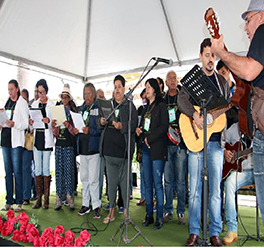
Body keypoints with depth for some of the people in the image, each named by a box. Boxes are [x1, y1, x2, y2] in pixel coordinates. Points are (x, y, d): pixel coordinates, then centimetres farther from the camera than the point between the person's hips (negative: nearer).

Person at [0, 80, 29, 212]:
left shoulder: (22, 103, -2)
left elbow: (26, 123, -8)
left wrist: (14, 124, -23)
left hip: (16, 140, -6)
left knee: (17, 171, -4)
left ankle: (19, 202, 5)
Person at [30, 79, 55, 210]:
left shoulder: (52, 104, 0)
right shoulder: (34, 104, 13)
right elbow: (31, 120, 15)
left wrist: (49, 121, -23)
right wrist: (30, 122, -7)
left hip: (47, 138, -4)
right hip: (36, 137, 4)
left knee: (46, 169, -1)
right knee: (37, 169, 6)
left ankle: (46, 199, 9)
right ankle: (39, 198, 16)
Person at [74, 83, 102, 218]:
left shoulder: (99, 108, -6)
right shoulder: (81, 109, 17)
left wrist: (90, 131, -24)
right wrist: (75, 130, 2)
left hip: (94, 148, -7)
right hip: (83, 148, 7)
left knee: (93, 179, -3)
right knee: (84, 178, 13)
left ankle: (96, 206, 11)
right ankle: (86, 204, 26)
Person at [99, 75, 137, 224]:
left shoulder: (130, 105, 2)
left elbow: (134, 124, -9)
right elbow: (102, 122, 18)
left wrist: (122, 126, -24)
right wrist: (102, 122, -3)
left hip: (124, 148, -4)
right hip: (109, 147, 4)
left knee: (124, 180, 2)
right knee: (111, 180, 10)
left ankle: (126, 211, 16)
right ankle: (112, 211, 21)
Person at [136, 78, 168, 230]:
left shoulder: (161, 106, -2)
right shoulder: (147, 107, 19)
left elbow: (163, 126, -11)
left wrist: (150, 139, -13)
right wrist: (140, 130, 4)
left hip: (157, 148, -7)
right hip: (146, 148, 7)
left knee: (157, 183, -4)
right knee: (148, 183, 8)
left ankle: (160, 217, 6)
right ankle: (149, 215, 16)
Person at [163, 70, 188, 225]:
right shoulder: (162, 100, 13)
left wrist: (181, 132, -11)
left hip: (181, 144, -2)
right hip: (166, 144, 2)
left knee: (180, 180, 1)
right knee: (168, 180, 7)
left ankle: (181, 212, 12)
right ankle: (168, 211, 18)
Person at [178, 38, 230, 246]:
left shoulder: (222, 81, 15)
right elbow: (182, 100, -7)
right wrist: (195, 116, -22)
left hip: (216, 141, 1)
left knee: (215, 189, 4)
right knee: (195, 188, 2)